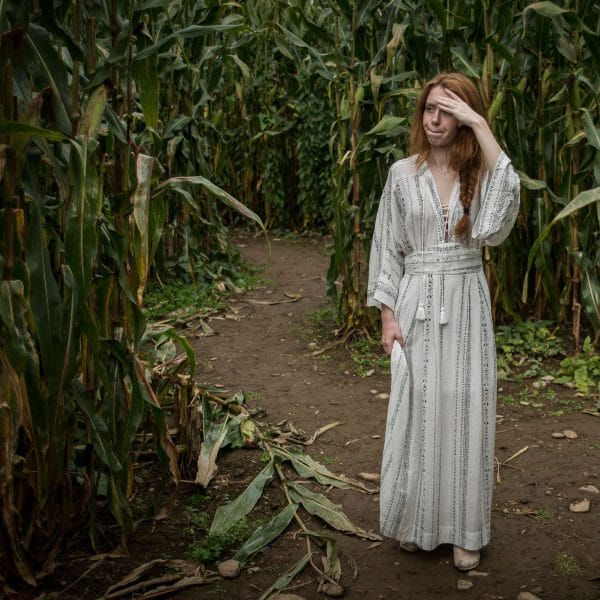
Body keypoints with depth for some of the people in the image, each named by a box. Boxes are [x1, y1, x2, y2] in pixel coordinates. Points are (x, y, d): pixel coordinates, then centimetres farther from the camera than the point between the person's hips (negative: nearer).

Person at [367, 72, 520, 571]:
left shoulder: (480, 172, 2)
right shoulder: (403, 174, 3)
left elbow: (503, 210, -23)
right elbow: (387, 248, 5)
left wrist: (481, 126, -20)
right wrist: (388, 314, -3)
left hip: (466, 306, 0)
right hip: (417, 305, 0)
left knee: (465, 412, 3)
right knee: (417, 411, 4)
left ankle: (464, 529, 17)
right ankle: (416, 520, 23)